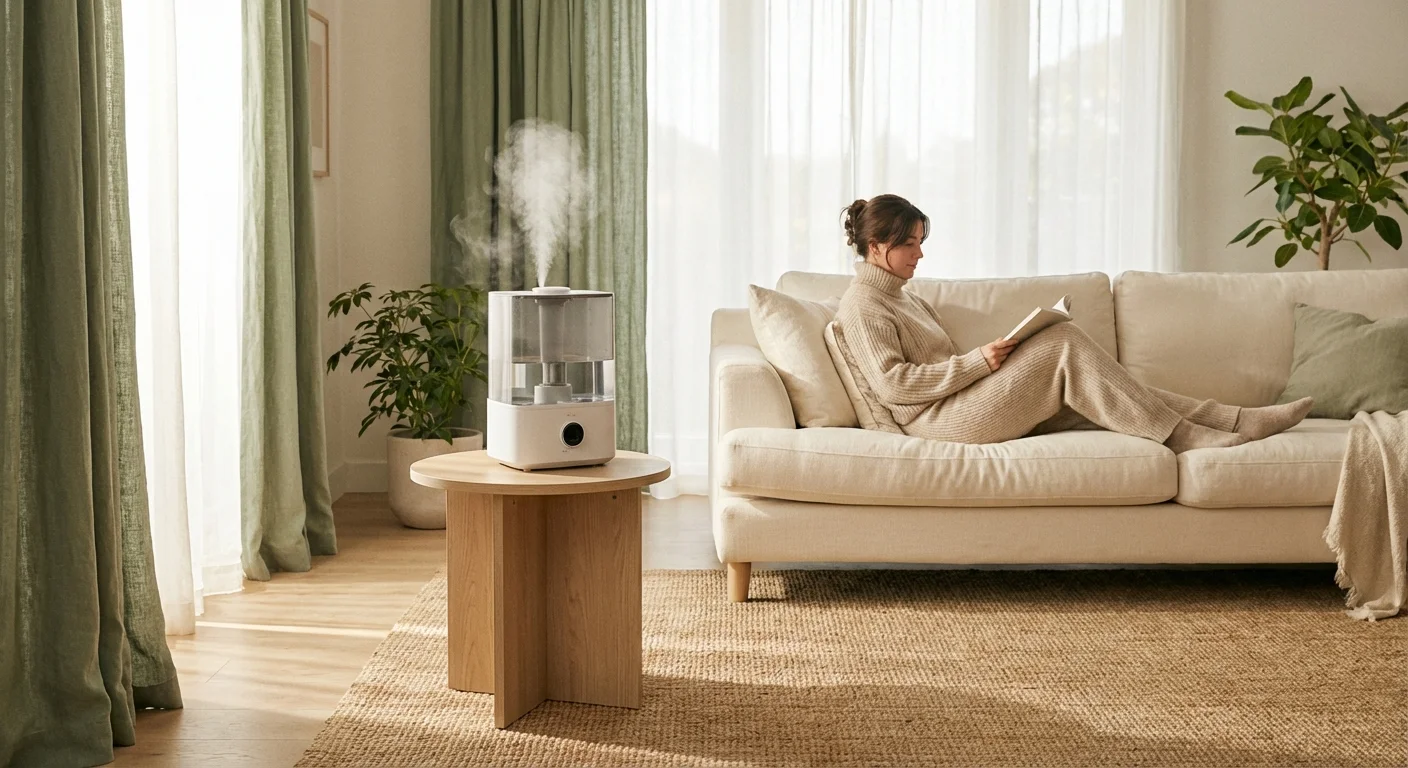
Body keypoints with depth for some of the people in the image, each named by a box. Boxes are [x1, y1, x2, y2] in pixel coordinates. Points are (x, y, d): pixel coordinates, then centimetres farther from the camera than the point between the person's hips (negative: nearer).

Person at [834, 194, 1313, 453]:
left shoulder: (901, 297, 25)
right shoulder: (862, 306, -6)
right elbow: (891, 383, -17)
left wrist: (986, 360, 3)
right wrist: (978, 361, -17)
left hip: (968, 405, 9)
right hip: (938, 420, -9)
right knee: (1062, 343, -20)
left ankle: (1235, 422, -10)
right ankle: (1179, 435, -19)